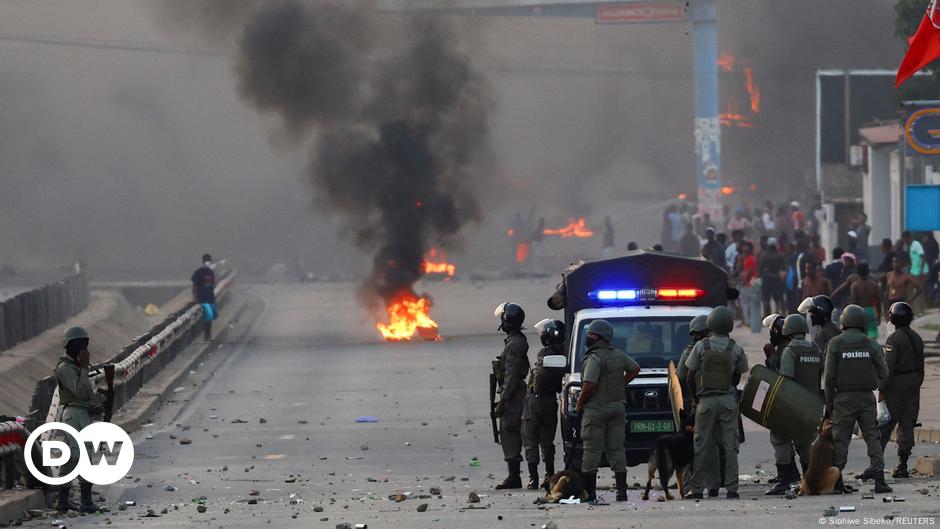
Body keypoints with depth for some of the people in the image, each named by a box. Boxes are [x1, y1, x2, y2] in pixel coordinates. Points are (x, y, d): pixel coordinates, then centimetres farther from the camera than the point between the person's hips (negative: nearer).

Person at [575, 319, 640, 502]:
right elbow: (635, 368, 25)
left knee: (592, 450, -2)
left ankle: (589, 491, -2)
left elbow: (590, 385, -23)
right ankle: (622, 490, 4)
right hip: (617, 406, 7)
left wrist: (579, 404, -9)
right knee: (616, 449, 8)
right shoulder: (619, 355, 8)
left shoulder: (594, 358, -15)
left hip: (596, 408, -7)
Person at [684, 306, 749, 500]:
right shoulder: (736, 349, -2)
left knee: (702, 445, 5)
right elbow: (737, 378, 5)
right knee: (730, 445, 2)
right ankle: (731, 488, -2)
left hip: (706, 400, 0)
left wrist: (696, 396, 16)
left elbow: (690, 378, 0)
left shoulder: (701, 347, -4)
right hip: (728, 400, 0)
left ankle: (697, 488, 5)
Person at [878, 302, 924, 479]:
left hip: (896, 385, -6)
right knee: (907, 425, 6)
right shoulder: (917, 338, 10)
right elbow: (920, 366, 15)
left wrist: (882, 389, -14)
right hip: (913, 385, 6)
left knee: (885, 426, -3)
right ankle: (902, 466, 5)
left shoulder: (894, 339, -13)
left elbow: (888, 367, -17)